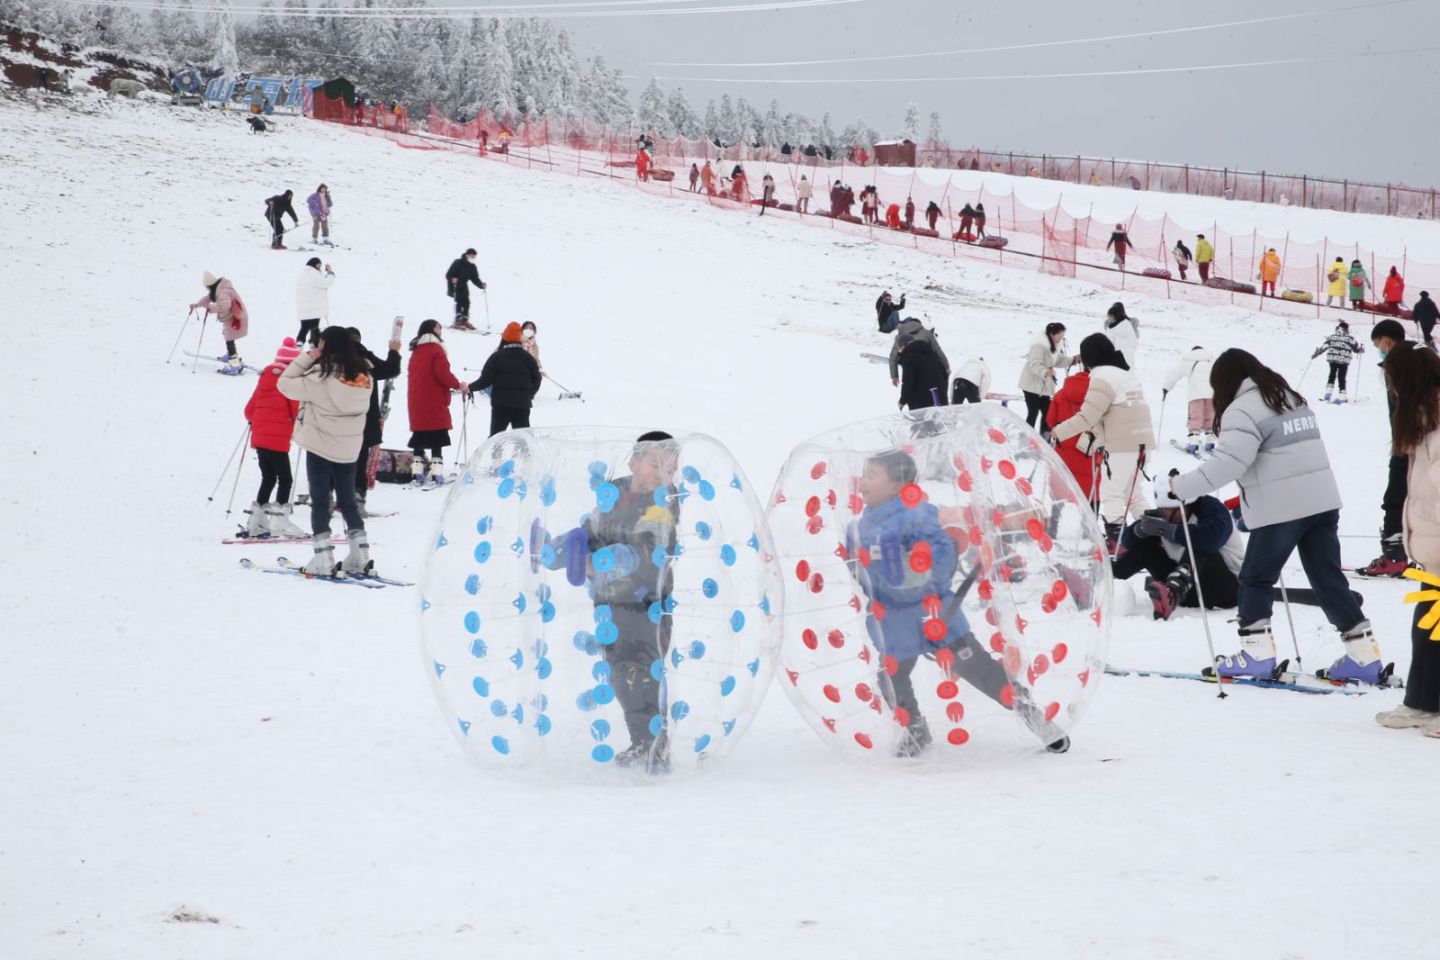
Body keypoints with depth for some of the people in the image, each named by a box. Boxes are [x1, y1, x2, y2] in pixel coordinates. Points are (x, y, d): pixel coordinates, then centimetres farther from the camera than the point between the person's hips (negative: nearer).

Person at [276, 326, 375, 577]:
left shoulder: (320, 378, -20)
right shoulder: (362, 376, -4)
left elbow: (285, 384, -13)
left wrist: (306, 358, -7)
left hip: (321, 447, -5)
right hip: (349, 449, 5)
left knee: (320, 502, 3)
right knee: (348, 500, 16)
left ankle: (323, 559, -2)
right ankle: (360, 557, 15)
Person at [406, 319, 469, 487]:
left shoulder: (416, 352, 14)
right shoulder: (435, 348, -8)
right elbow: (443, 373, -18)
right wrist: (458, 386, -5)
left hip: (416, 403, 7)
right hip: (434, 404, -7)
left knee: (419, 441, 11)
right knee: (437, 441, -5)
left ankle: (419, 474, 10)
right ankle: (436, 474, -11)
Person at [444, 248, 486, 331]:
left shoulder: (472, 266, 4)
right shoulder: (458, 263, -15)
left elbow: (475, 278, 5)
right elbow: (448, 274, -17)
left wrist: (481, 285, -12)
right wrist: (452, 279, -38)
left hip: (463, 286, 6)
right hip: (454, 286, -6)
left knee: (466, 302, 0)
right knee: (459, 302, -17)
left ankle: (465, 321, 11)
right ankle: (458, 321, -15)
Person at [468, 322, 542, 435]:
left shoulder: (496, 357, -2)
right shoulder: (528, 358, 4)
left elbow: (485, 380, -7)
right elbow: (536, 381, 8)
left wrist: (470, 388, 5)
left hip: (500, 404, -2)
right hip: (522, 404, 2)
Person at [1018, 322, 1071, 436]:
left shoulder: (1055, 345, 10)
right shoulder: (1040, 345, -23)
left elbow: (1059, 361, 13)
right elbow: (1035, 364, -31)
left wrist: (1073, 360, -2)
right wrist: (1045, 372, -49)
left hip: (1043, 385, 9)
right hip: (1032, 384, -9)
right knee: (1033, 413, -9)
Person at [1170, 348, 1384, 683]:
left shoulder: (1243, 410, -9)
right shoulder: (1293, 399, 19)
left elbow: (1228, 464, -19)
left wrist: (1179, 486, -14)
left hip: (1281, 508, -8)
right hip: (1322, 502, 8)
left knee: (1255, 579, 6)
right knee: (1328, 579, 10)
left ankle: (1257, 653, 3)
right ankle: (1363, 654, 9)